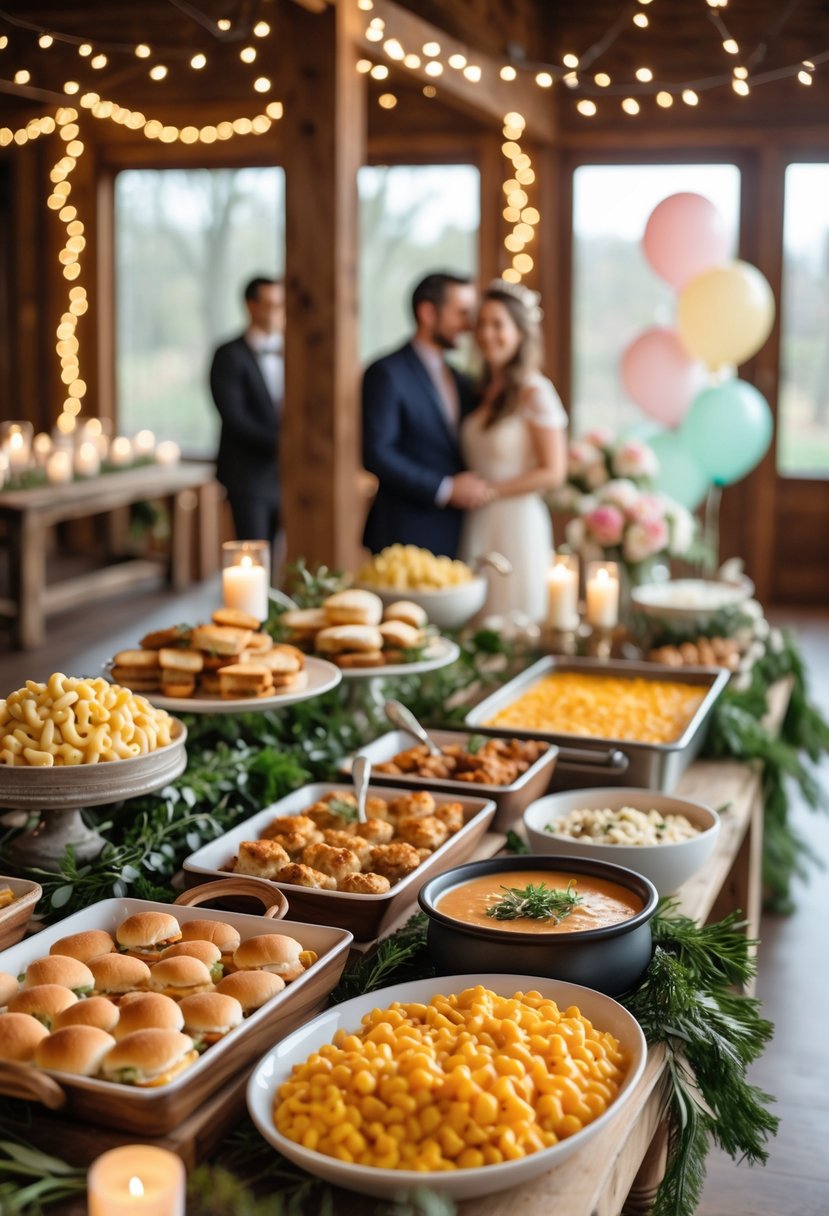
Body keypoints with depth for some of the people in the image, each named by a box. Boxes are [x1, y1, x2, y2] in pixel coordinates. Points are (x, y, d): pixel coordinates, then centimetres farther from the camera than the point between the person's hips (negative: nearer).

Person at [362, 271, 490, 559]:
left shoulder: (460, 381, 17)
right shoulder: (387, 373, -7)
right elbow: (376, 453, -16)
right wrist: (445, 489, -18)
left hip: (456, 535, 7)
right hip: (408, 536, -7)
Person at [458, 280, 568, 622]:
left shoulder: (535, 394, -10)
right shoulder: (484, 391, 11)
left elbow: (552, 472, -12)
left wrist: (490, 491, -14)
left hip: (516, 525, -6)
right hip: (478, 527, 7)